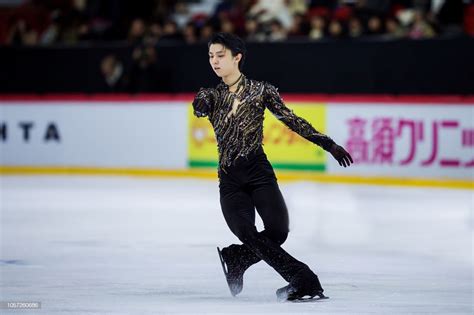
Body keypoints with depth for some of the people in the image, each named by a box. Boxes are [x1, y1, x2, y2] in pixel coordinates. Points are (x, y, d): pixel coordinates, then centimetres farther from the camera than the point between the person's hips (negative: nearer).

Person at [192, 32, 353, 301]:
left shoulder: (260, 90, 5)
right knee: (249, 235, -20)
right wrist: (201, 104, -36)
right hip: (229, 180, 1)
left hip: (259, 172, -1)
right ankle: (304, 281, -16)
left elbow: (292, 120, 5)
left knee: (277, 231, -18)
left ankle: (235, 258, 8)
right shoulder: (211, 95, 12)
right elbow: (200, 106, -11)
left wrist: (329, 144, 0)